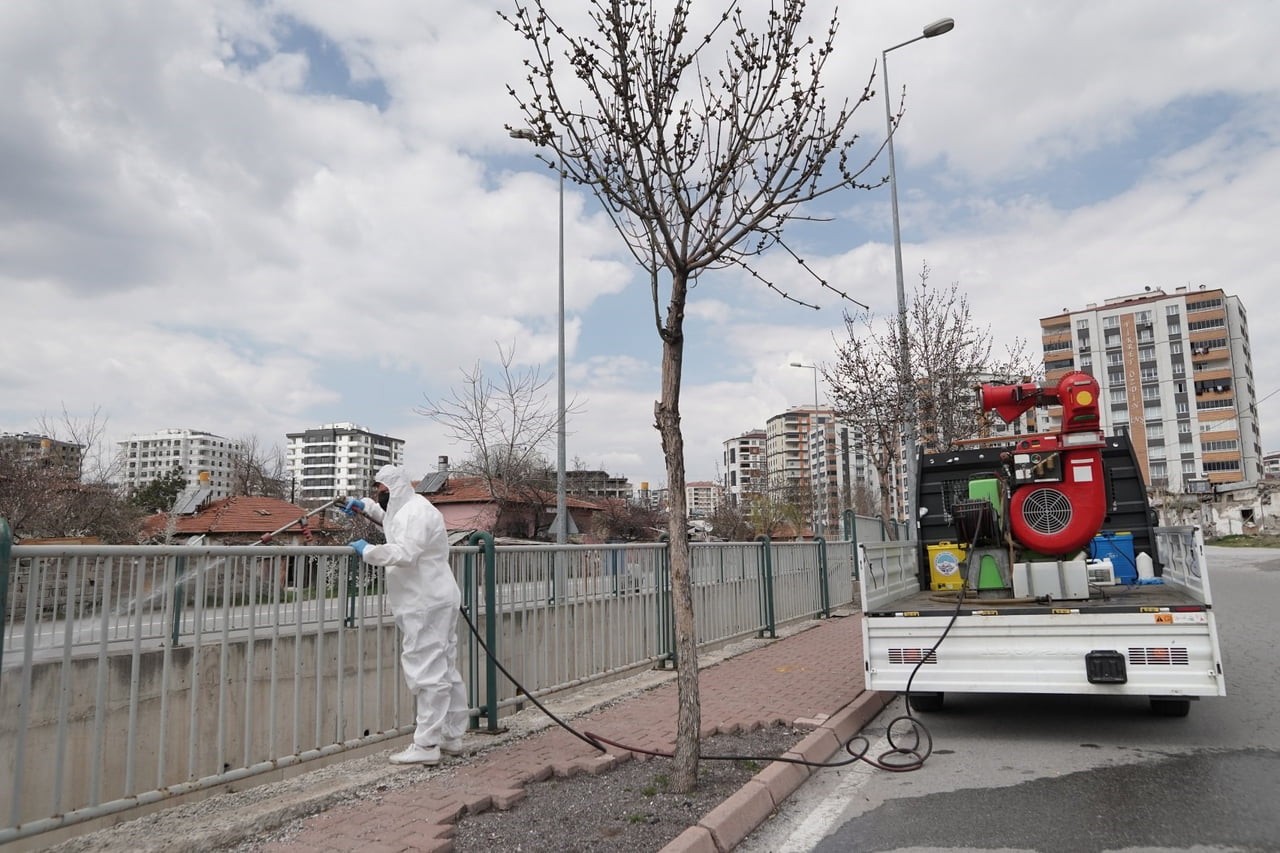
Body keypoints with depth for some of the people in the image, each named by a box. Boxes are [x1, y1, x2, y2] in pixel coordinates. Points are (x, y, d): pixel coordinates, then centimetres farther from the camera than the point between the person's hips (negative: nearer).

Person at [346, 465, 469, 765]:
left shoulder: (415, 512, -14)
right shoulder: (407, 508, 20)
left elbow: (405, 553, -28)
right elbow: (389, 516, 44)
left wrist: (367, 550, -16)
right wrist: (365, 505, 27)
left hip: (427, 605, -11)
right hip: (432, 602, 11)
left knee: (427, 672, -8)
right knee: (445, 670, 13)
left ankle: (426, 746, -5)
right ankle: (452, 736, 21)